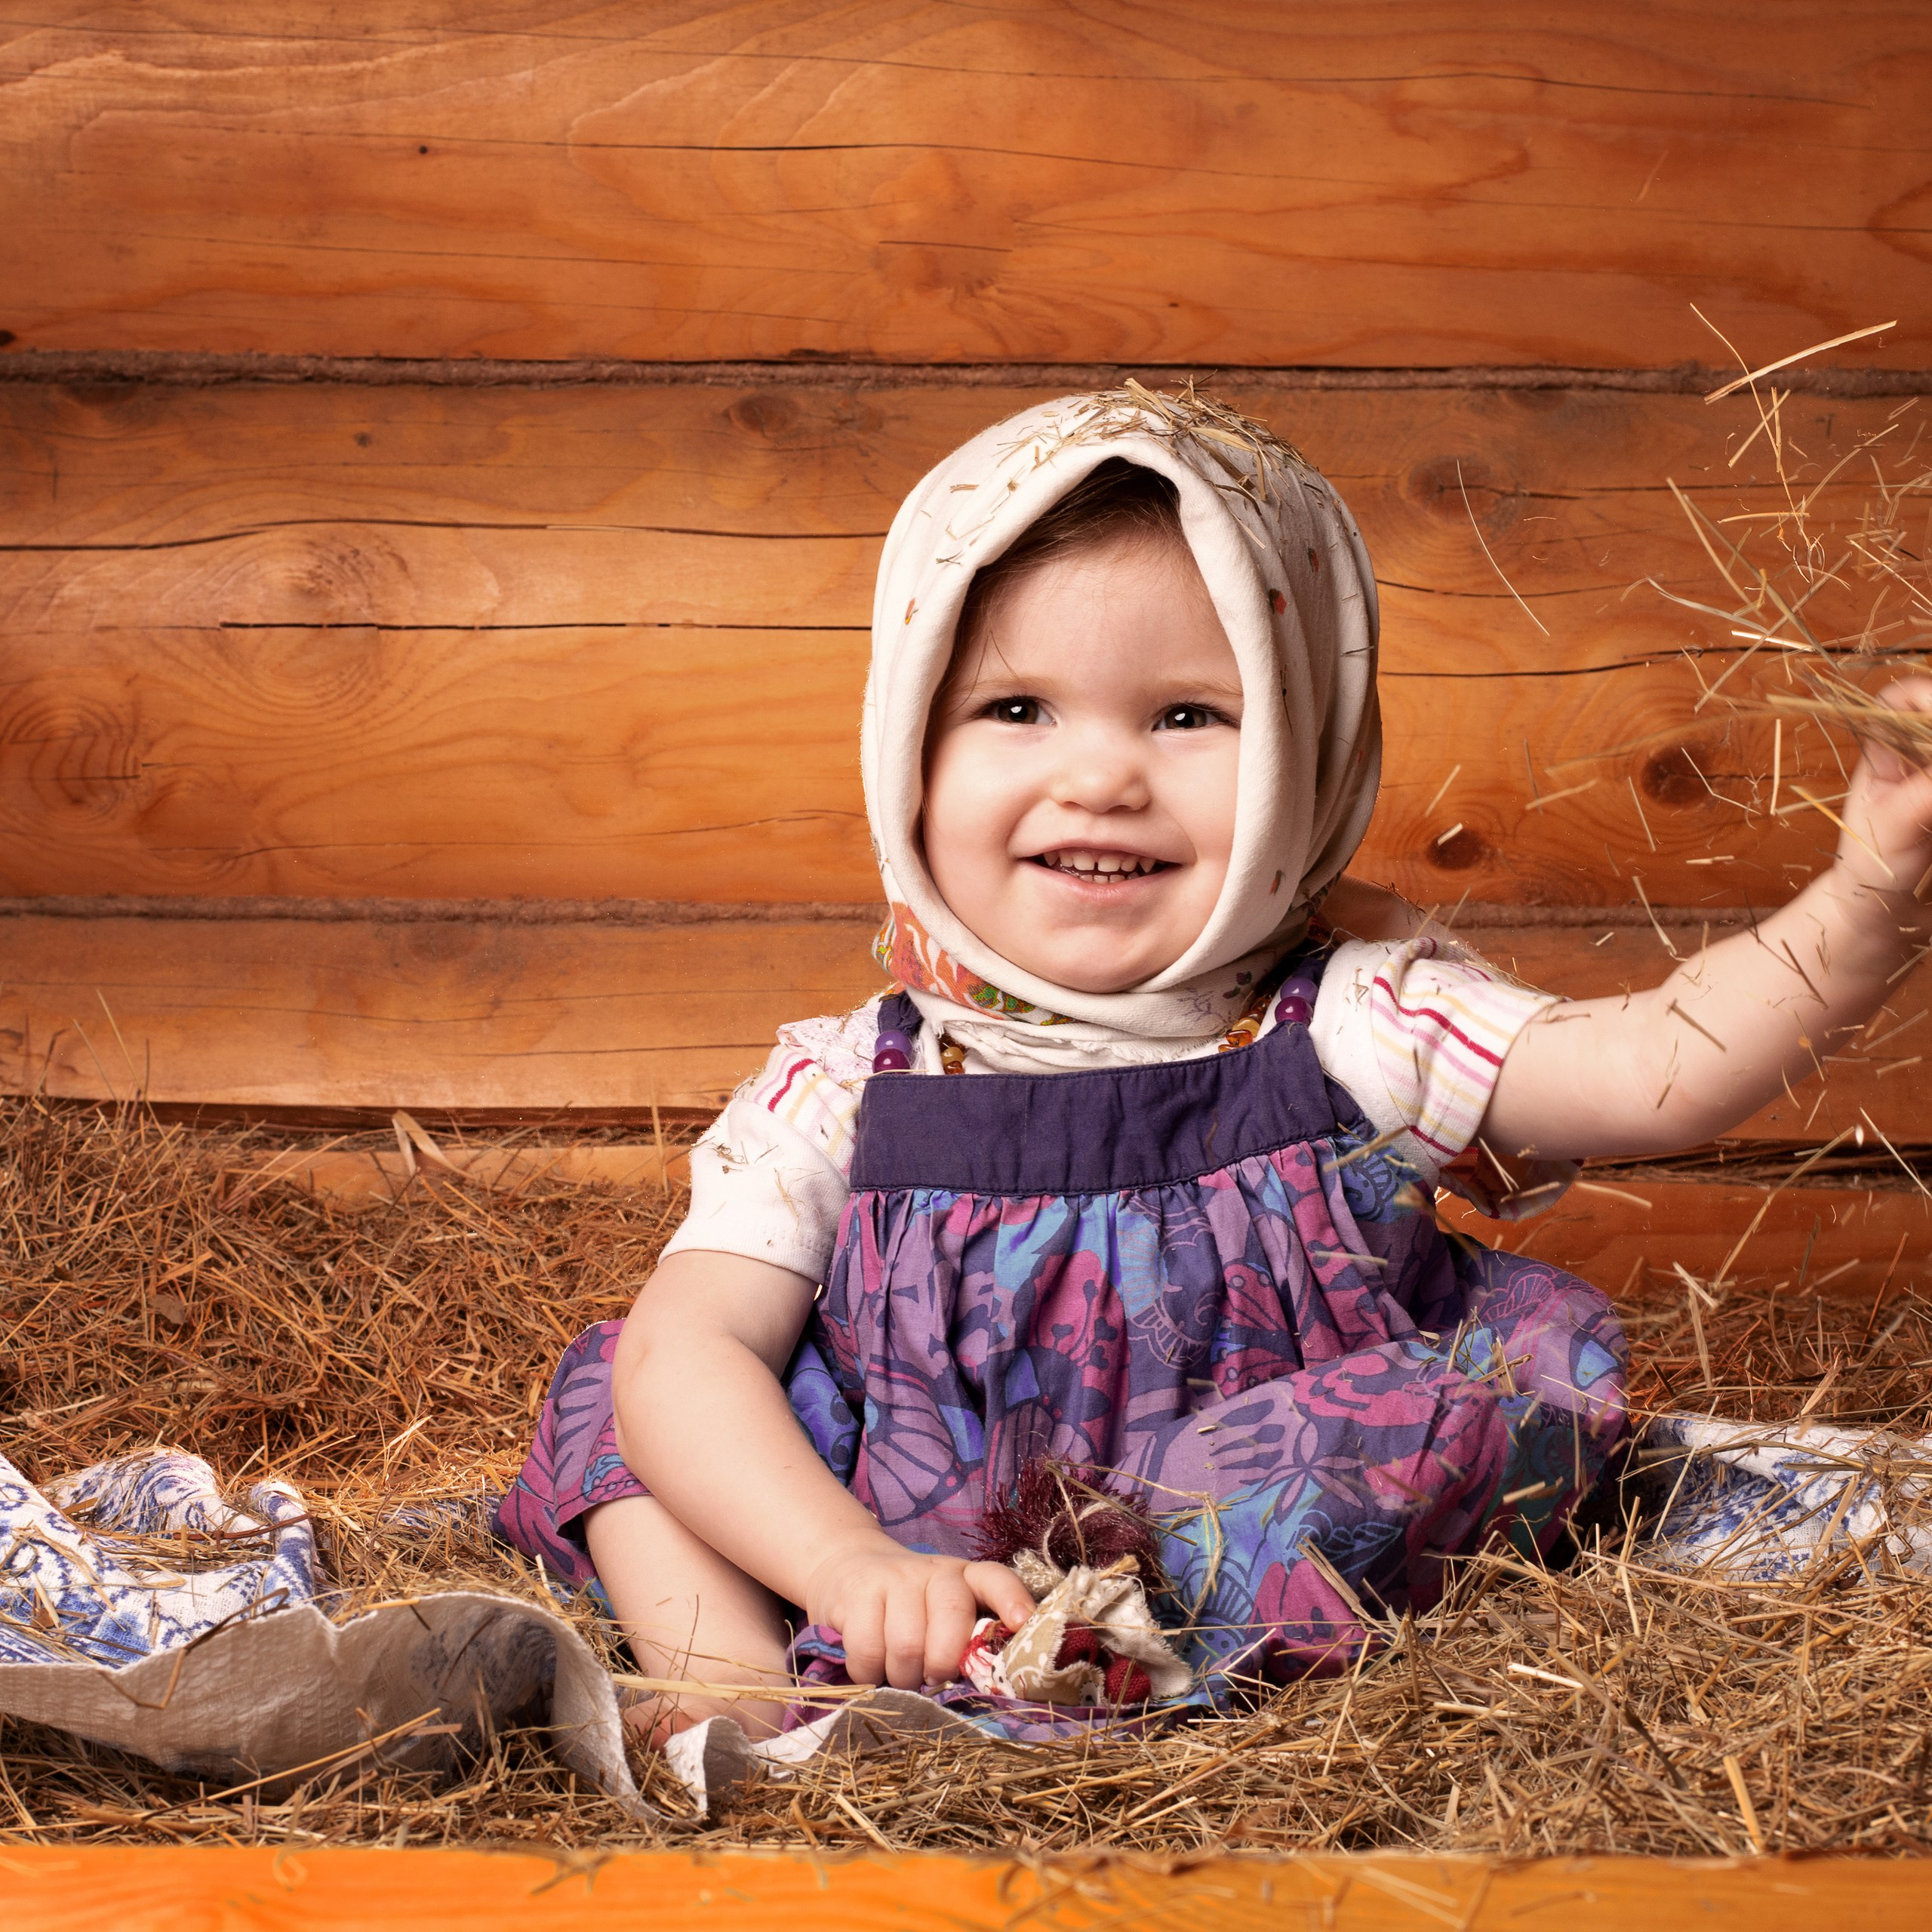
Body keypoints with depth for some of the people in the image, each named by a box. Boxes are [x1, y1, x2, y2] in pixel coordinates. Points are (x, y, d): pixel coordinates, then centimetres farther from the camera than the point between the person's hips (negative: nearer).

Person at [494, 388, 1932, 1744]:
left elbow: (1661, 1069, -21)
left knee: (1536, 1345, -24)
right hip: (902, 1537, 1)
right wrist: (857, 1572, -30)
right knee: (616, 1384, -3)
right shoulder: (845, 1090, -5)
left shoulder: (1347, 1033, -8)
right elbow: (687, 1350, -13)